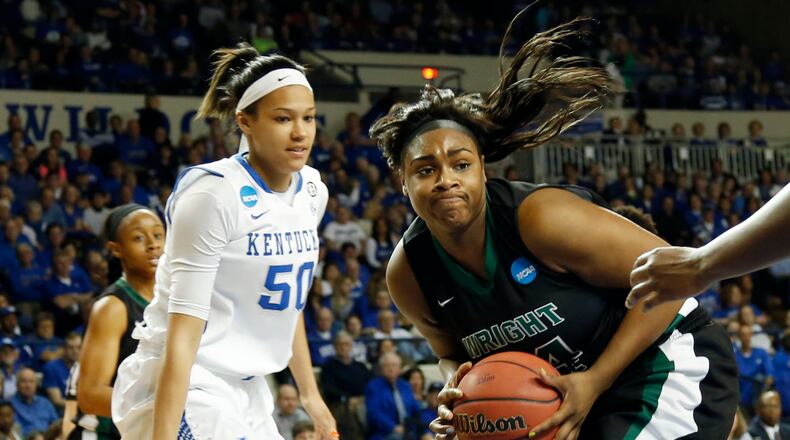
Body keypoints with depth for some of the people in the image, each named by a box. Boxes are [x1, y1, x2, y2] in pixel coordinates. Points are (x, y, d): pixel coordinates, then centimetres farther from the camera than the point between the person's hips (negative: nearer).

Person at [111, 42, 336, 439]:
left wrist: (311, 396, 22)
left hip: (247, 392, 8)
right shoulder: (214, 194, -17)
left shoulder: (311, 192, 6)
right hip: (179, 391, -8)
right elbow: (184, 331, -21)